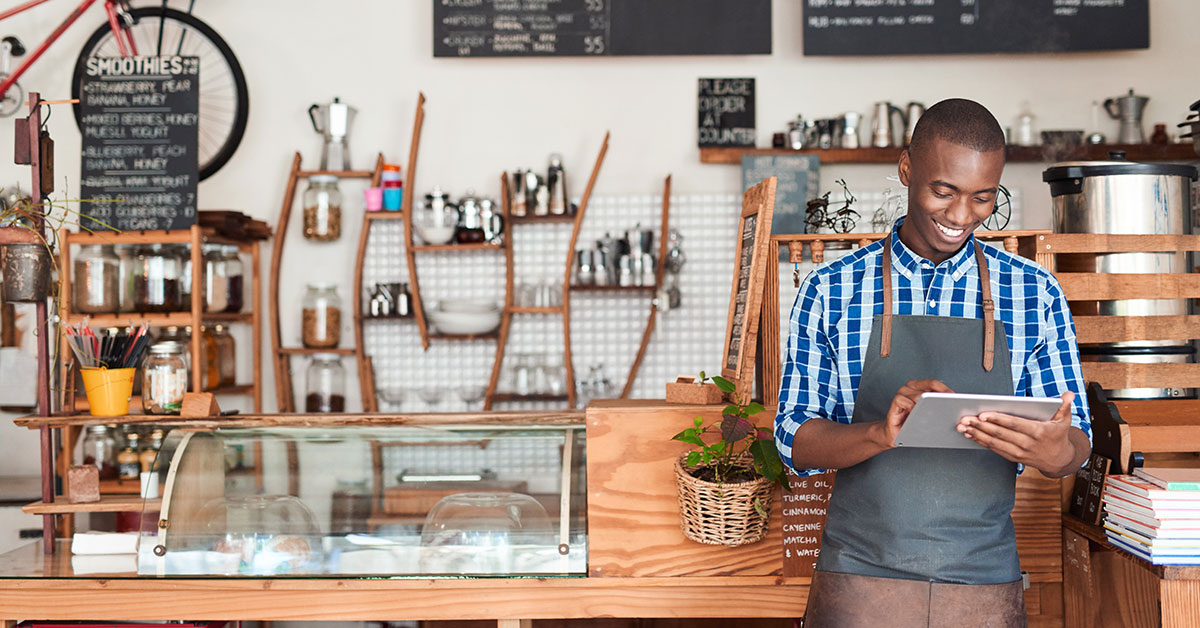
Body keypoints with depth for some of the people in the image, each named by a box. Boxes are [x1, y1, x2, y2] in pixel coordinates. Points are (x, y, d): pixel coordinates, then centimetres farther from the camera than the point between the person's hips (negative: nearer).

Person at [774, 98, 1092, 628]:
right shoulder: (831, 290, -2)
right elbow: (794, 442, -4)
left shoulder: (1034, 293, 2)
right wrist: (880, 433, -24)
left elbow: (1075, 445, 3)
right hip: (858, 583, -1)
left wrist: (1057, 451, -21)